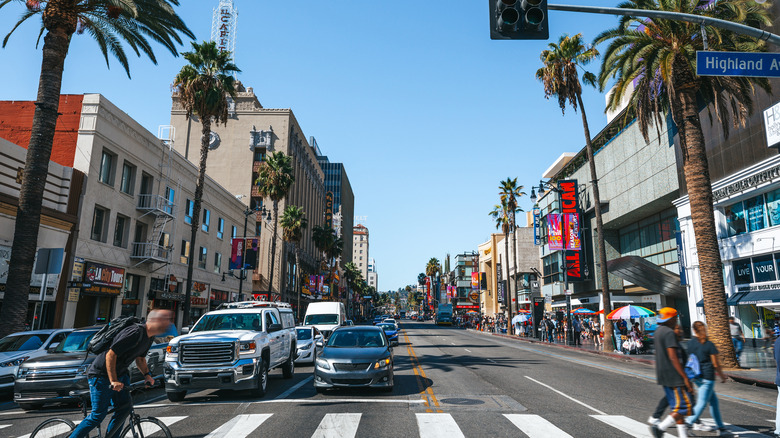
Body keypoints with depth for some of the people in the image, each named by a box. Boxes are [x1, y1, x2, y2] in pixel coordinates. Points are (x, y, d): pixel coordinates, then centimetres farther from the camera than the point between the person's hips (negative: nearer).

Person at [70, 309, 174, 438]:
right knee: (98, 415, -6)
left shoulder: (149, 337, 3)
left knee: (124, 409, 1)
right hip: (101, 374, -9)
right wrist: (113, 381, -28)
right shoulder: (135, 333, -28)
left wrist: (147, 374, 5)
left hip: (119, 374, 9)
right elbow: (111, 355, -28)